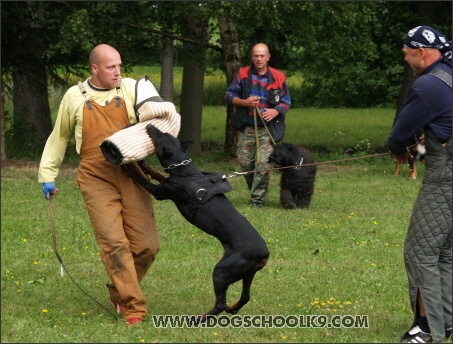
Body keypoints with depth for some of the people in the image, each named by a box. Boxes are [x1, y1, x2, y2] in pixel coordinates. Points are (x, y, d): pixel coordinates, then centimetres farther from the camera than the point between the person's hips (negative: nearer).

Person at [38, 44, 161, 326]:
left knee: (146, 244, -1)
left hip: (131, 173, 1)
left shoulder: (132, 89, 4)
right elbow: (59, 138, 19)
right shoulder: (74, 97, 7)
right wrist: (48, 175, 19)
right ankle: (133, 307, -8)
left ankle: (120, 293, 24)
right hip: (97, 179, -1)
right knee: (114, 243, -12)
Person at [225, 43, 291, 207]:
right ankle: (256, 189, 25)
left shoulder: (278, 77, 3)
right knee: (244, 161, 2)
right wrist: (244, 102, -12)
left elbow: (286, 101, 7)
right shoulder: (242, 75, 5)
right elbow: (229, 95, 7)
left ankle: (257, 199, -4)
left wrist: (276, 111, -14)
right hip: (247, 127, 2)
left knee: (263, 163, -10)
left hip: (267, 128, -2)